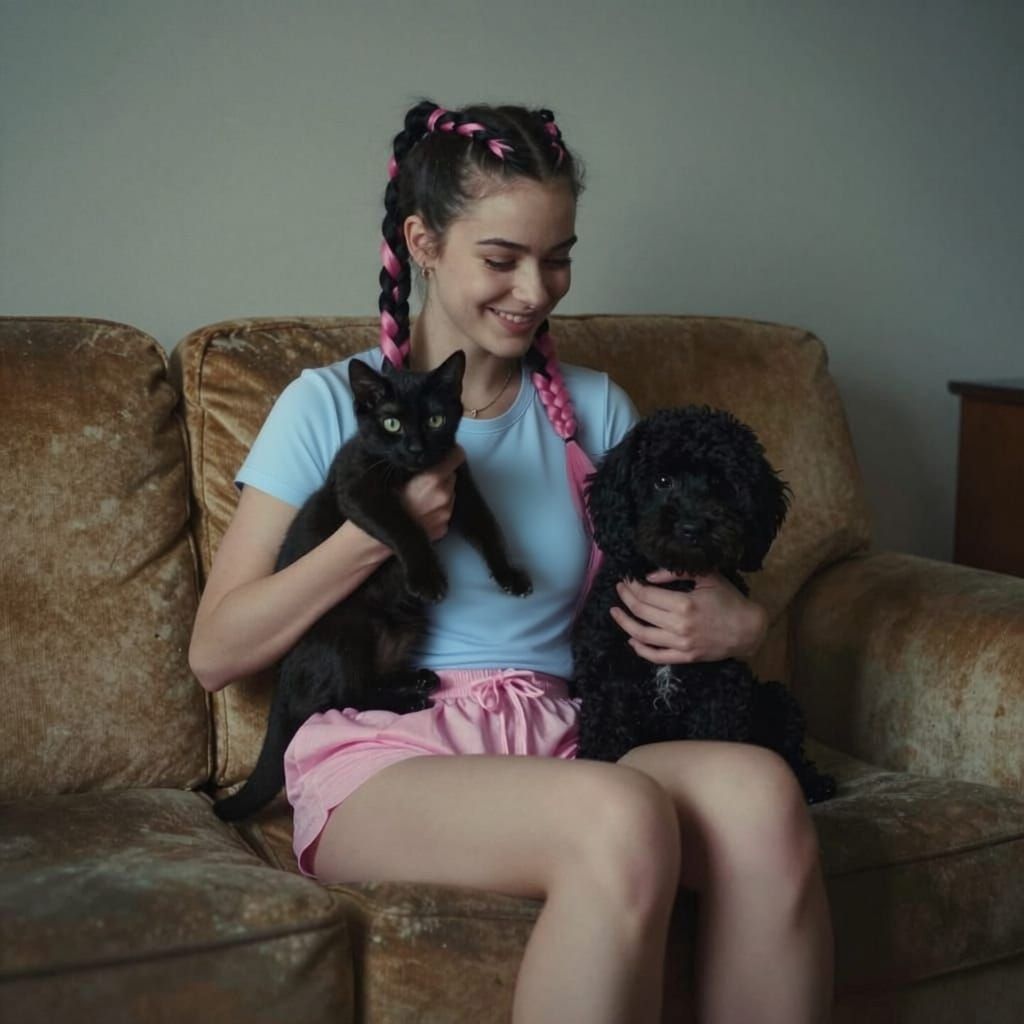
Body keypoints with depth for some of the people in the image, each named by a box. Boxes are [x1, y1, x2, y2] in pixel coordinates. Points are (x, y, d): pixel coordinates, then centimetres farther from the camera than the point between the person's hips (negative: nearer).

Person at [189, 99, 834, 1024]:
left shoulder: (593, 410, 16)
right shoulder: (333, 405, 6)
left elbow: (679, 589, 20)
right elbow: (215, 653, 3)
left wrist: (737, 624, -4)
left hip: (561, 744, 4)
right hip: (383, 758, -3)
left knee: (757, 787, -31)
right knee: (620, 815, -36)